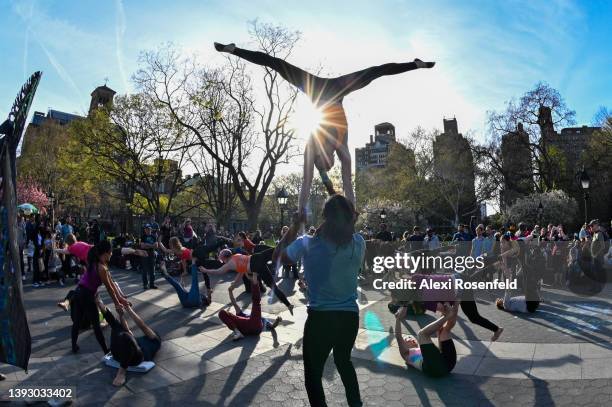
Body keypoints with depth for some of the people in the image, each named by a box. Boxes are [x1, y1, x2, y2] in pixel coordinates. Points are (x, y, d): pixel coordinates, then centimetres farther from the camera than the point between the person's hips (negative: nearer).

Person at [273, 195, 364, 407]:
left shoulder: (308, 243, -14)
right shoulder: (359, 243, -6)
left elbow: (277, 257, 3)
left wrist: (295, 226, 3)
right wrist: (349, 215, 12)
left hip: (320, 317, -4)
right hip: (350, 316, 4)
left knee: (313, 373, 16)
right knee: (344, 360, 31)